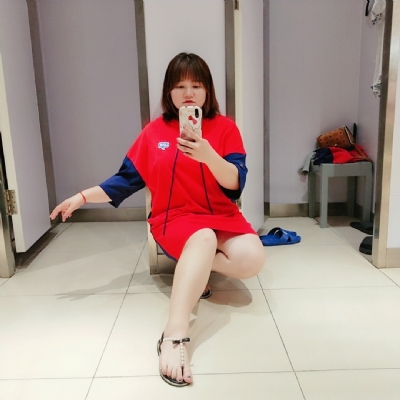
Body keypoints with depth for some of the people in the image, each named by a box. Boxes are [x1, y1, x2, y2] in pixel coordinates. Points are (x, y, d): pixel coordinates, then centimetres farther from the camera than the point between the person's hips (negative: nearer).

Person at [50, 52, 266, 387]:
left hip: (222, 216, 2)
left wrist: (207, 155, -30)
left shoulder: (225, 127, 0)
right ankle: (174, 336, -42)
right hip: (175, 218, -1)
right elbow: (127, 180, 9)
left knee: (252, 260, -29)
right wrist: (82, 197, 0)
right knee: (204, 239, -38)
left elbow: (235, 183, -11)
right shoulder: (155, 131, 4)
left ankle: (191, 270, -4)